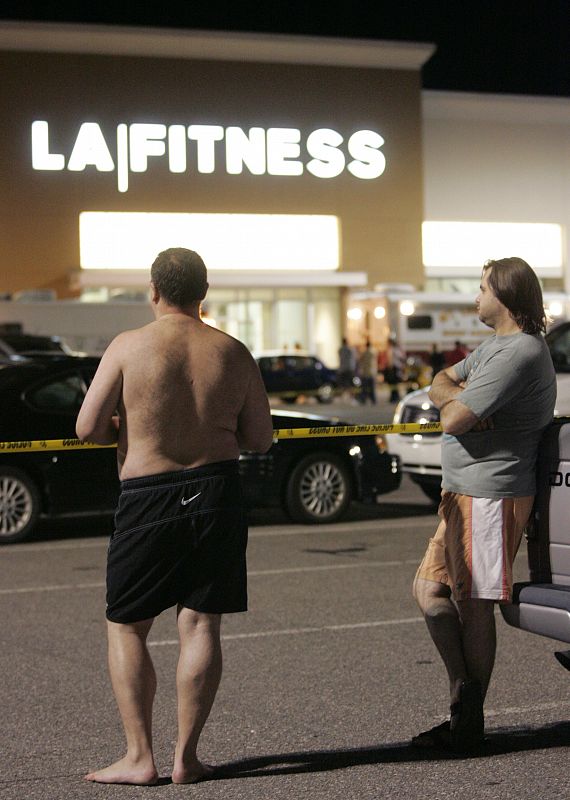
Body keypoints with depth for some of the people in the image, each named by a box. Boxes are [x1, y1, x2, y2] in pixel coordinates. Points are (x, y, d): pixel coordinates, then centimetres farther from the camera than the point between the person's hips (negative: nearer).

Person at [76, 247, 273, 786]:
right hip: (218, 494, 3)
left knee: (126, 628, 9)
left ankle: (139, 757, 6)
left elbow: (88, 427, -9)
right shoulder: (233, 353, 1)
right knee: (200, 626, 7)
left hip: (148, 499, -3)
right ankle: (186, 757, 8)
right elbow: (260, 439, 6)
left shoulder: (128, 347, -8)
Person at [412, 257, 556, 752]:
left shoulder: (520, 354, -18)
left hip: (490, 496, -11)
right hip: (465, 493, 11)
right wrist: (457, 396, -4)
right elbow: (441, 382, 19)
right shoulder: (496, 346, 16)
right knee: (430, 588, 12)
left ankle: (469, 722, 4)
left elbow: (453, 421, -23)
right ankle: (463, 689, 14)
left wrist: (457, 404, 1)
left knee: (473, 606, -5)